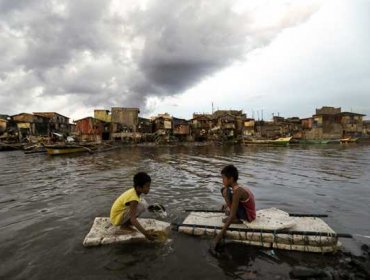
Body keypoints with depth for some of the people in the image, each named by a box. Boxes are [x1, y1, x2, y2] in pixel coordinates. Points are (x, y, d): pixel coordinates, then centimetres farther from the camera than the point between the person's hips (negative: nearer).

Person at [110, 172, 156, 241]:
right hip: (117, 219, -9)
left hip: (117, 214, 9)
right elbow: (133, 219, -33)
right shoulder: (133, 198, -28)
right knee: (142, 206, -25)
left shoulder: (133, 191, -3)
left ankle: (125, 223, 8)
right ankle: (125, 225, -8)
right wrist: (145, 233, -36)